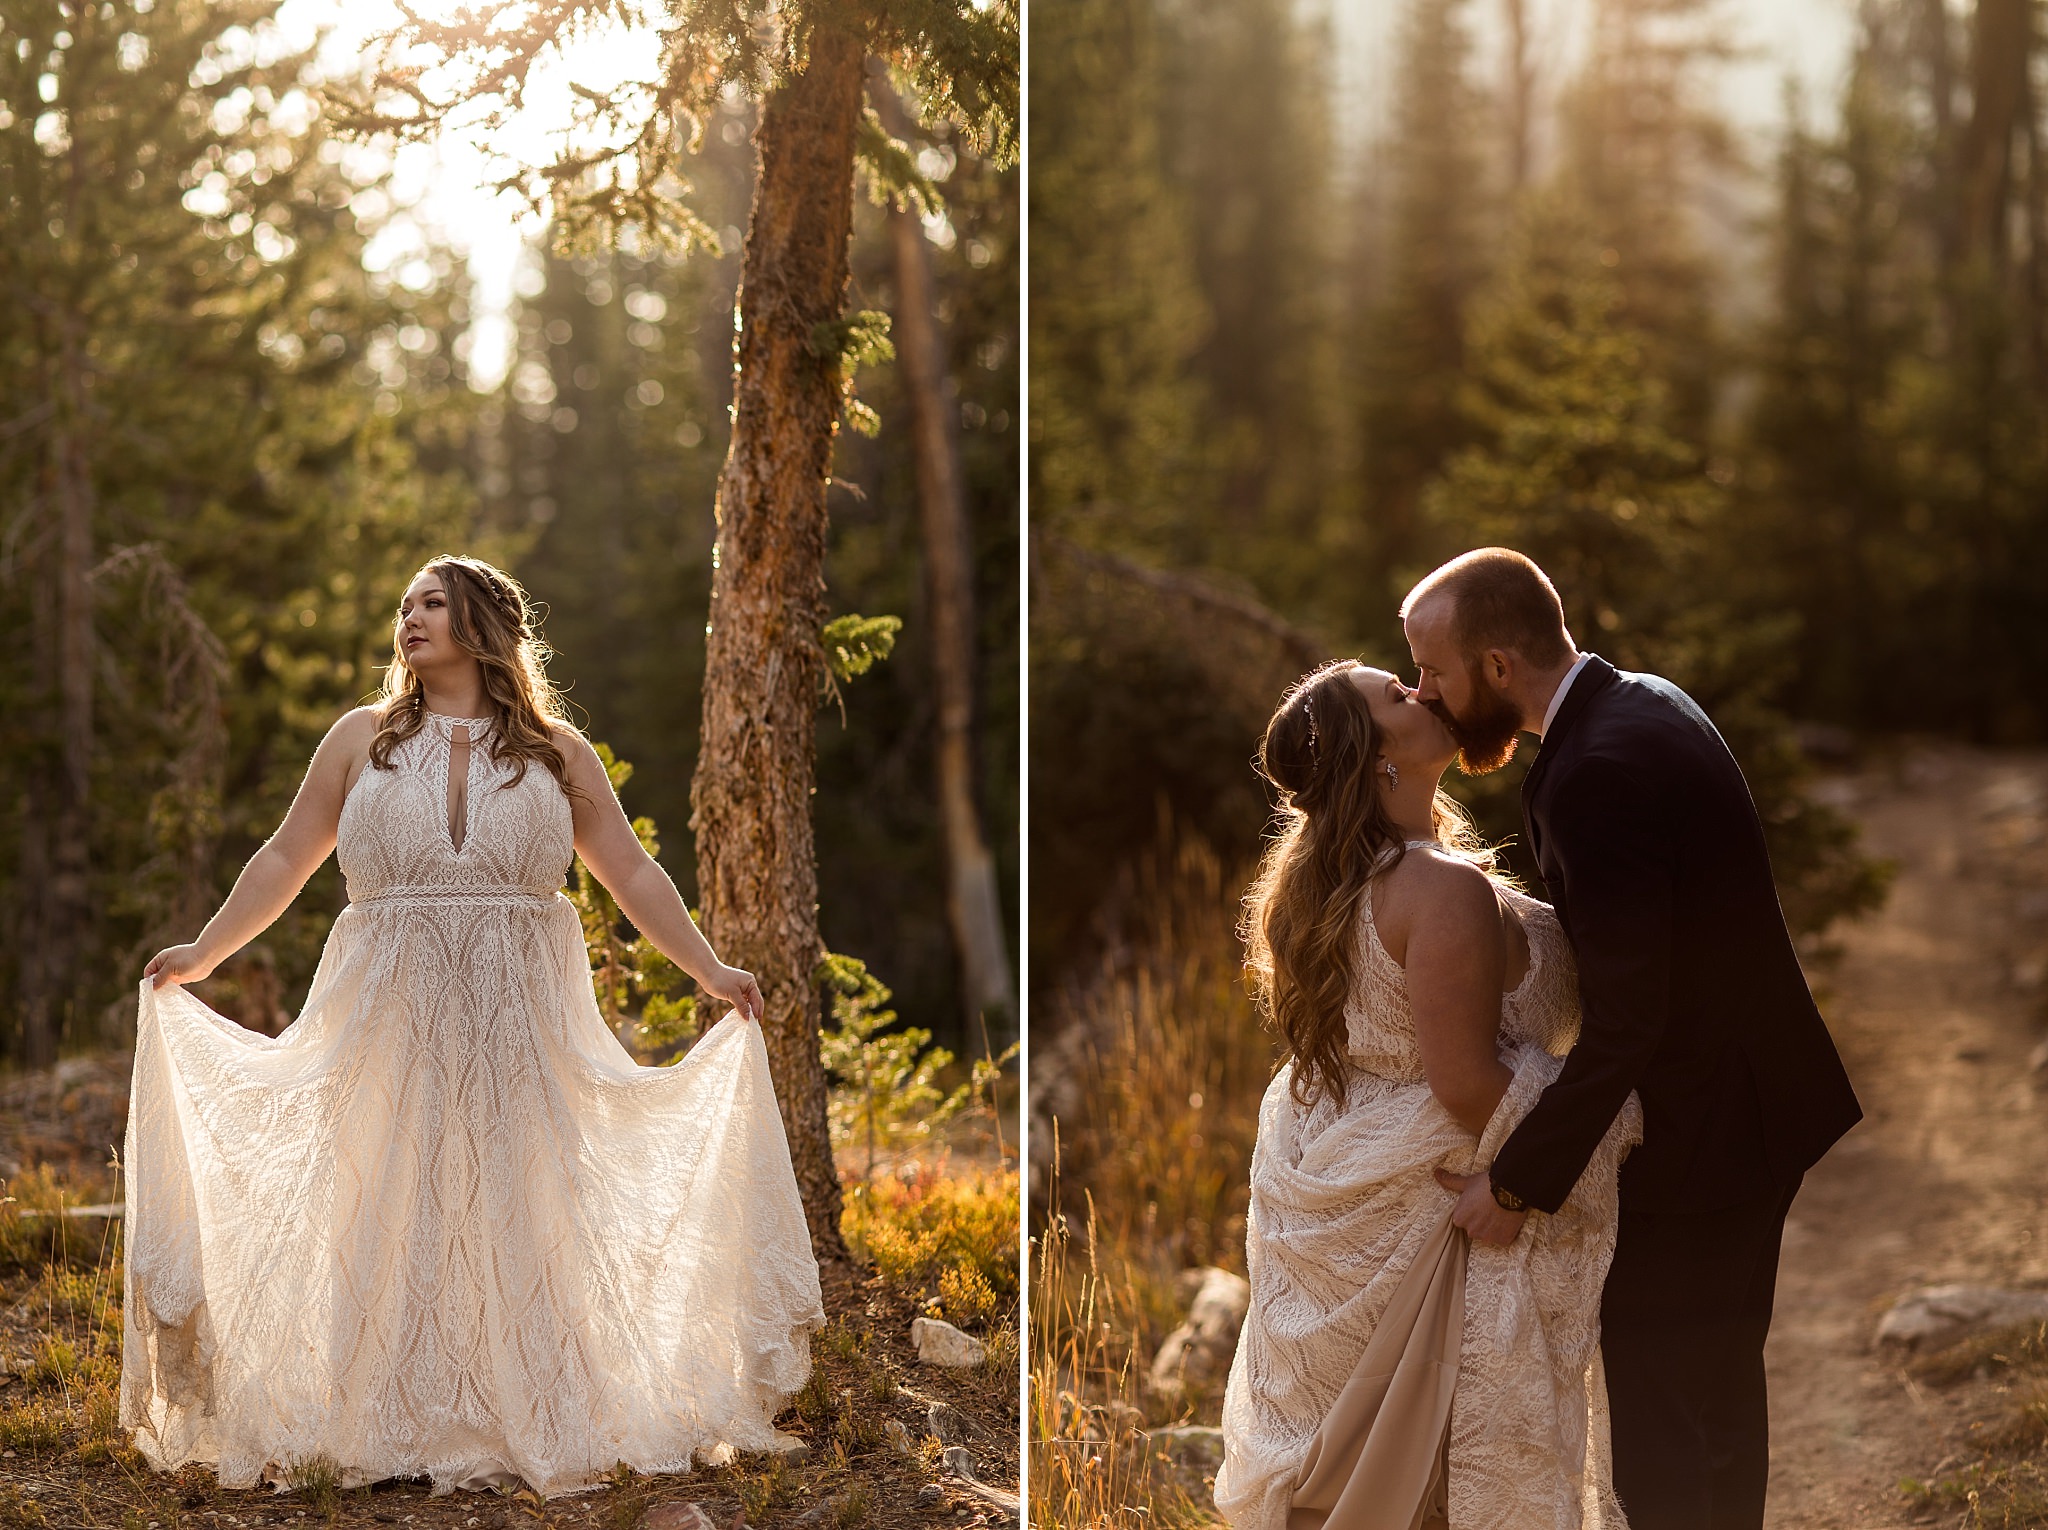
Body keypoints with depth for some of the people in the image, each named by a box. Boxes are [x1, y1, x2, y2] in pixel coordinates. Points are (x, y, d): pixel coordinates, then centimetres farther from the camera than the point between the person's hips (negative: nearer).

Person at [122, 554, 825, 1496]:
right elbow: (286, 860, 13)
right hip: (391, 1020, 0)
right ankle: (394, 1434, 6)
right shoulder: (363, 739, 10)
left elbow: (631, 873, 9)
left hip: (515, 1020, 0)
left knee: (513, 1216, 1)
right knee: (393, 1218, 1)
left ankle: (524, 1430, 7)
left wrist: (708, 971, 3)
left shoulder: (555, 751, 8)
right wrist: (201, 954, 8)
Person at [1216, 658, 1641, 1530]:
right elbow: (1467, 1082, -26)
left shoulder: (1314, 878, 4)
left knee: (1336, 1450, 19)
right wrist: (1610, 1129, -15)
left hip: (1321, 1186, 8)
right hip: (1412, 1218, -8)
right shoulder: (1447, 888, -24)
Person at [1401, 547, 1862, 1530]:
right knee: (1720, 1385, 25)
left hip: (1699, 1142, -10)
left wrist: (1517, 1184, -21)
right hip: (1753, 1104, 10)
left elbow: (1625, 1022, -28)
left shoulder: (1594, 774, -27)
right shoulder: (1644, 702, 4)